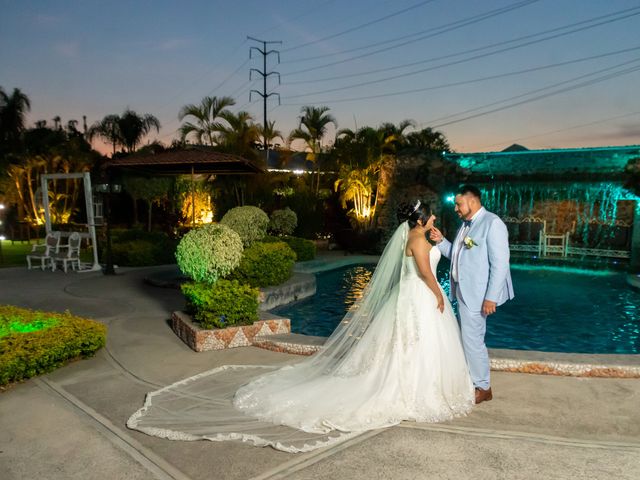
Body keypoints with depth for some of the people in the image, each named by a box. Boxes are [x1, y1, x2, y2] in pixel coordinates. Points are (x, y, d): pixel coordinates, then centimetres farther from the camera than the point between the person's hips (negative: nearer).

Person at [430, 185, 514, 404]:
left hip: (478, 294, -9)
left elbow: (500, 263, -19)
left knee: (473, 340, -1)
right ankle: (472, 380, 33)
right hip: (463, 291, 9)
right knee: (468, 338, 18)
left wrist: (491, 297, -21)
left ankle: (483, 388, 16)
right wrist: (441, 241, 2)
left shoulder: (492, 223, -15)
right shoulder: (466, 225, 12)